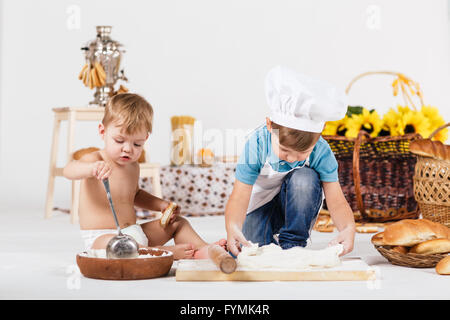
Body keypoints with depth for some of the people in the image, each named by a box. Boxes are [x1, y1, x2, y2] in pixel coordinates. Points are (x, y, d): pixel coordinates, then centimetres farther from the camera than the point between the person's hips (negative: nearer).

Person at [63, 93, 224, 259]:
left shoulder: (132, 166, 11)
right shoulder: (95, 160, -13)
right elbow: (69, 171, -36)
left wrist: (162, 205, 14)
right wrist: (92, 168, -57)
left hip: (135, 234, 8)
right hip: (101, 238, -8)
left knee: (178, 222, 12)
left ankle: (203, 249, -6)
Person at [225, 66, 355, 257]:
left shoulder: (321, 151, -23)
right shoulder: (257, 143, -27)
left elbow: (336, 201, -25)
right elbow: (240, 196, -32)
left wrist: (348, 228, -47)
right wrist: (232, 226, -53)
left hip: (295, 209, 1)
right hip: (261, 205, 0)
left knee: (305, 177, -31)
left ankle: (292, 244, -15)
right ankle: (271, 240, 13)